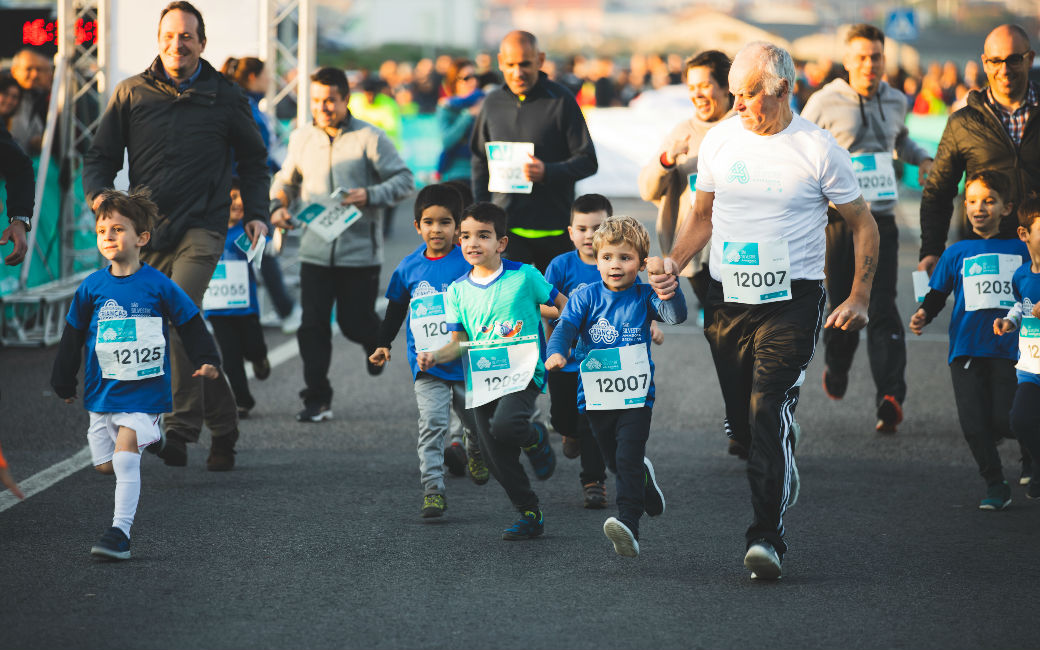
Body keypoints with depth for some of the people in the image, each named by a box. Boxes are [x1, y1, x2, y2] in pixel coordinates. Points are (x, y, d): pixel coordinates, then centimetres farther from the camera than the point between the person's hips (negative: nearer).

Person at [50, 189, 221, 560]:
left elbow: (191, 324, 5)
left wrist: (206, 361, -1)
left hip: (145, 390, -4)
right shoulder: (92, 288, 2)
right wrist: (63, 382, 15)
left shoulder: (158, 286, -5)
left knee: (125, 457, -18)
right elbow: (73, 336, 11)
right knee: (104, 465, 7)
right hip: (103, 389, 4)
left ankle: (120, 531, -15)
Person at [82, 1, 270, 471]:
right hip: (148, 232, 3)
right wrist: (98, 194, -9)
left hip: (201, 230, -3)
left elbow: (253, 159, 19)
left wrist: (256, 213, 8)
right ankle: (222, 427, 19)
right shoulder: (131, 94, 7)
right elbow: (101, 156, 11)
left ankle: (181, 429, -21)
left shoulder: (224, 98, 6)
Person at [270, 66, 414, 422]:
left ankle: (375, 340, 39)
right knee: (313, 326, -3)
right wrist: (278, 205, 2)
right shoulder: (301, 138, 8)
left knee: (354, 322, 3)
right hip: (315, 250, 3)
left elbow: (404, 180, -5)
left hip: (360, 250, -3)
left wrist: (370, 196, -22)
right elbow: (286, 179, 22)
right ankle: (317, 399, 4)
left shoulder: (370, 138, -6)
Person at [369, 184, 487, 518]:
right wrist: (383, 344, 18)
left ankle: (474, 452, 46)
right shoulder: (408, 268, 2)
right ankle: (433, 489, -12)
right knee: (432, 424, -12)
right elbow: (395, 308, 17)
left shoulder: (468, 263, -6)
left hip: (466, 362, -1)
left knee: (479, 422, 11)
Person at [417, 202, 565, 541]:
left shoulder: (524, 276, -3)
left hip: (522, 373, -4)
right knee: (496, 458, 5)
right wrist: (434, 356, -10)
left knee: (505, 427, -31)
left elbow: (562, 304, 7)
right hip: (481, 379, 4)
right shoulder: (457, 290, 7)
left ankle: (535, 438, 4)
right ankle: (530, 515, 23)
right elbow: (459, 343, 8)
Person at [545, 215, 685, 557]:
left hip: (636, 396, -3)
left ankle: (629, 525, -25)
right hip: (596, 396, 3)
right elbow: (565, 326, -9)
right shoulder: (586, 297, 1)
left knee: (628, 461, -17)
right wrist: (556, 353, -30)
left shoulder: (644, 297, -1)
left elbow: (675, 315, -16)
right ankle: (645, 478, 51)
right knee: (615, 462, 18)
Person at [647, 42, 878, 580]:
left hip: (792, 298, -5)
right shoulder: (719, 141, 7)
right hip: (727, 297, 5)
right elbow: (703, 216, 20)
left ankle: (767, 536, -21)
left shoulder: (818, 150, -4)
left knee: (770, 412, -18)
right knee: (740, 420, 4)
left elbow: (863, 224, 5)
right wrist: (673, 264, 2)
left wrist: (859, 298, -3)